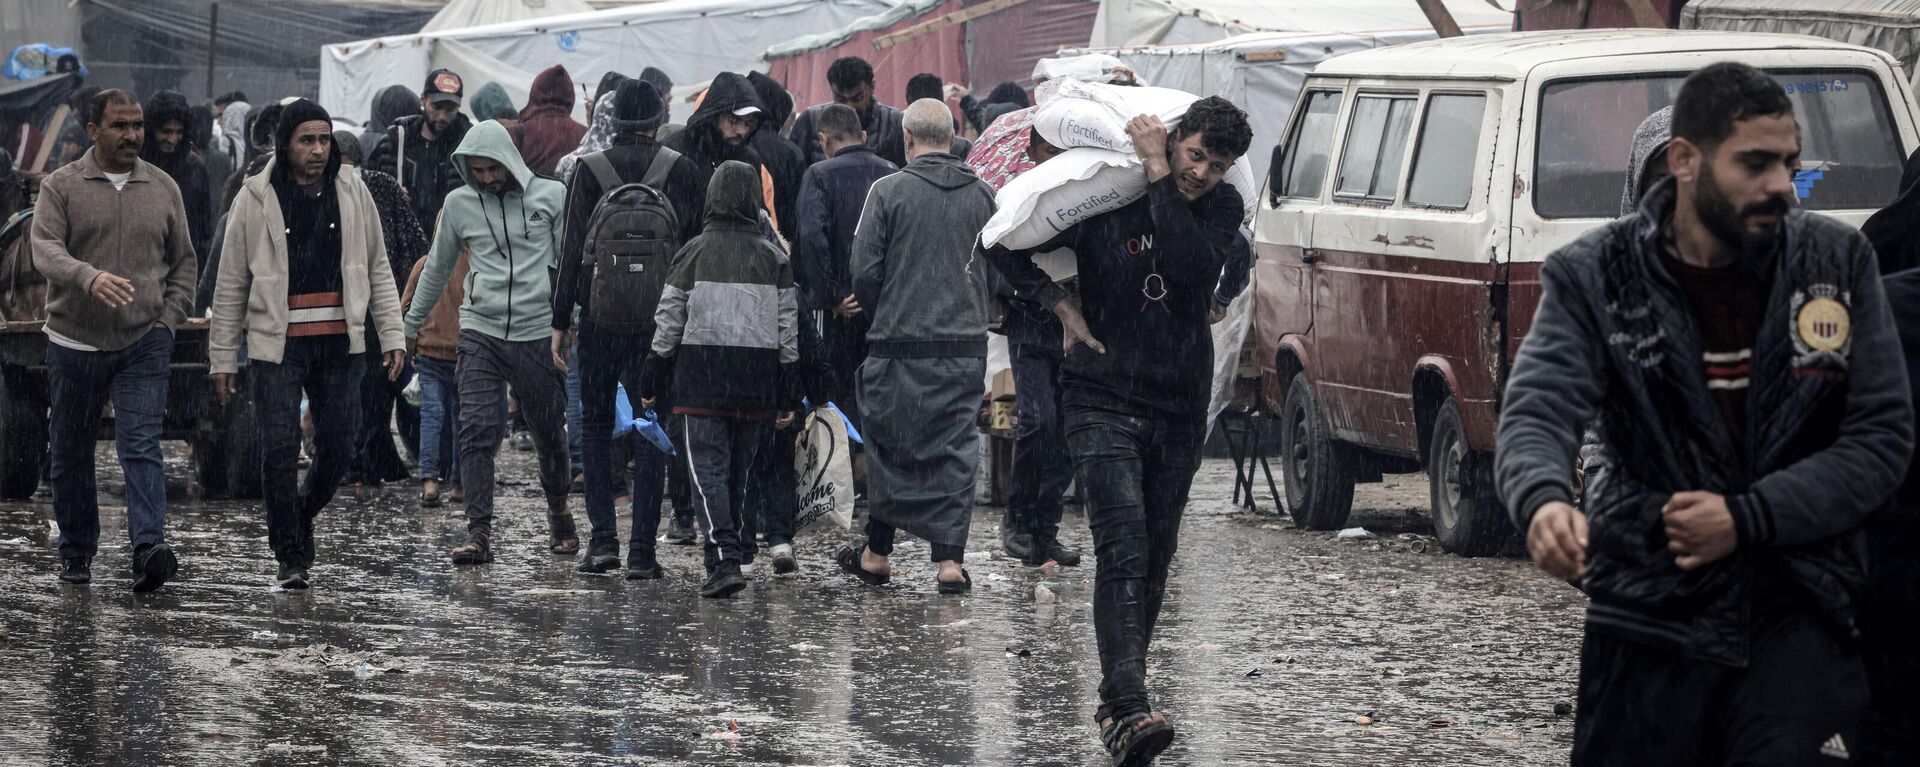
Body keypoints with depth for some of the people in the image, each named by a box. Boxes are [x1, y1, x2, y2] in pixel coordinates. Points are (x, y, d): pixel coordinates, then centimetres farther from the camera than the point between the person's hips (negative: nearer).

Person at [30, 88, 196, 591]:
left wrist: (168, 320, 3)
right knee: (72, 452, 9)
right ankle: (77, 551, 23)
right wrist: (89, 277, -33)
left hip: (144, 343, 0)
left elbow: (183, 262, 16)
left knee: (141, 446, -13)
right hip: (74, 342, 0)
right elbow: (45, 250, -14)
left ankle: (149, 549, -23)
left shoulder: (163, 189, 9)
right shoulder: (61, 187, 0)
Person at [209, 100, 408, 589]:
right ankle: (291, 556, 4)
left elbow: (378, 270, 13)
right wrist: (223, 356, 3)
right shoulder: (256, 199, 0)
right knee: (280, 451, -6)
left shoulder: (352, 193, 6)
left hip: (340, 342, 2)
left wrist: (391, 336, 4)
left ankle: (302, 515, 30)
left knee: (337, 448, 2)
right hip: (276, 345, -2)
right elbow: (232, 283, 4)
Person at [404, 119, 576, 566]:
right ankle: (479, 533, -13)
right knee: (477, 432, -11)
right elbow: (437, 269, 17)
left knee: (550, 433, 9)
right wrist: (411, 326, 20)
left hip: (538, 332, -1)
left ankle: (559, 512, 33)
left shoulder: (550, 196, 1)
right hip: (481, 332, 1)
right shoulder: (459, 203, 6)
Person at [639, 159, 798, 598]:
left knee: (708, 469, -5)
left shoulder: (694, 253, -2)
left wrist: (652, 380, 8)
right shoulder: (773, 258, 3)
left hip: (701, 374, -3)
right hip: (757, 380, 3)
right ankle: (730, 550, 27)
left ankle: (725, 561, -19)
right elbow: (788, 327, 4)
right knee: (738, 470, 16)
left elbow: (669, 319, 0)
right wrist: (787, 395, 9)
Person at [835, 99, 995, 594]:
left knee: (890, 449, 10)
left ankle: (878, 554, 18)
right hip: (966, 344, 2)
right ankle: (950, 558, -2)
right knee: (955, 451, 5)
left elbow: (866, 273, -6)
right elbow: (995, 273, 9)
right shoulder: (981, 195, 4)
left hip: (900, 347, -2)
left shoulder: (889, 191, -6)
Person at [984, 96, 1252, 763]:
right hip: (1104, 401, -4)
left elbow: (1194, 268, -21)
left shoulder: (1222, 209, 2)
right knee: (1123, 550, -17)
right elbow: (1004, 245, 1)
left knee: (1155, 557, 9)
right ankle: (1128, 711, -28)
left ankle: (1117, 699, 24)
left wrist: (1159, 177, -19)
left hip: (1179, 409, 4)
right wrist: (1061, 307, -7)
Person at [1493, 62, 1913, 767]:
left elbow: (1883, 437, -1)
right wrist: (1543, 503, -39)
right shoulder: (1595, 278, -2)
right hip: (1647, 615, 0)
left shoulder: (1838, 262, 2)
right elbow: (1537, 414, -15)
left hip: (1798, 611, 0)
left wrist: (1747, 518, -13)